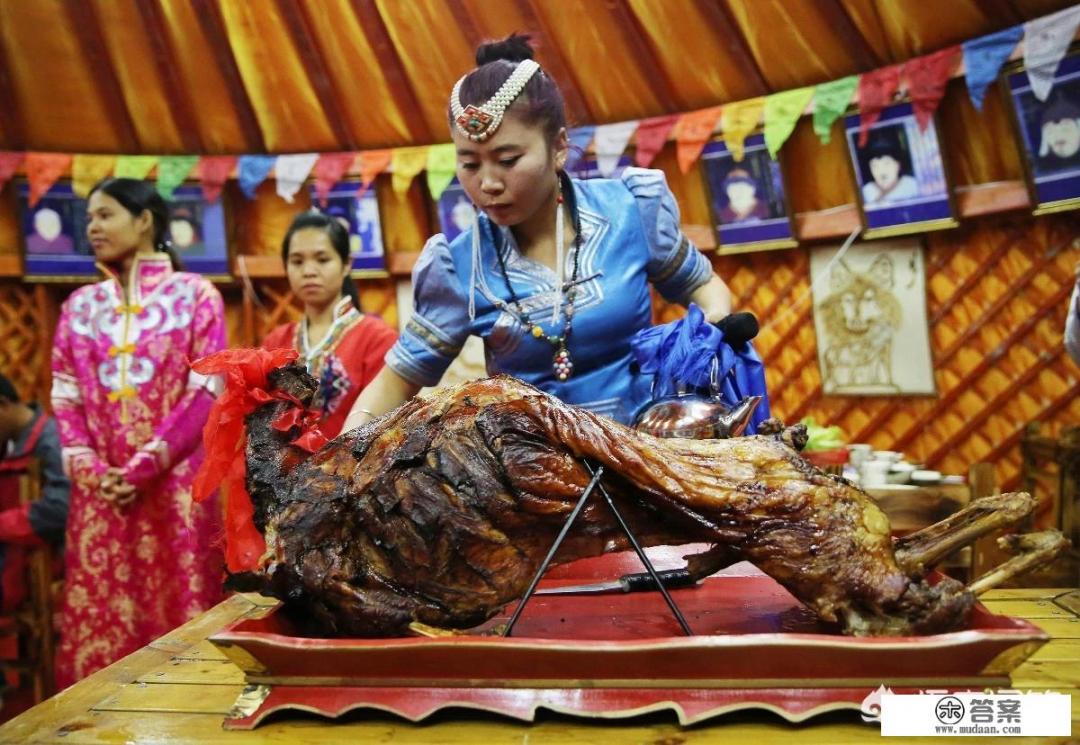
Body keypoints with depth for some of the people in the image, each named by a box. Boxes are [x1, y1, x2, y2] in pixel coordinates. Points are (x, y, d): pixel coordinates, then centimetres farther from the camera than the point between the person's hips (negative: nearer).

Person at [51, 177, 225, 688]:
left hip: (173, 483, -4)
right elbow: (65, 397, 9)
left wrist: (144, 466, -13)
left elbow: (206, 391, -7)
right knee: (99, 616, 7)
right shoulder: (81, 305, 13)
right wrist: (90, 470, -7)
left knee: (175, 611, 1)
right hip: (100, 488, 4)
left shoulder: (194, 294, 1)